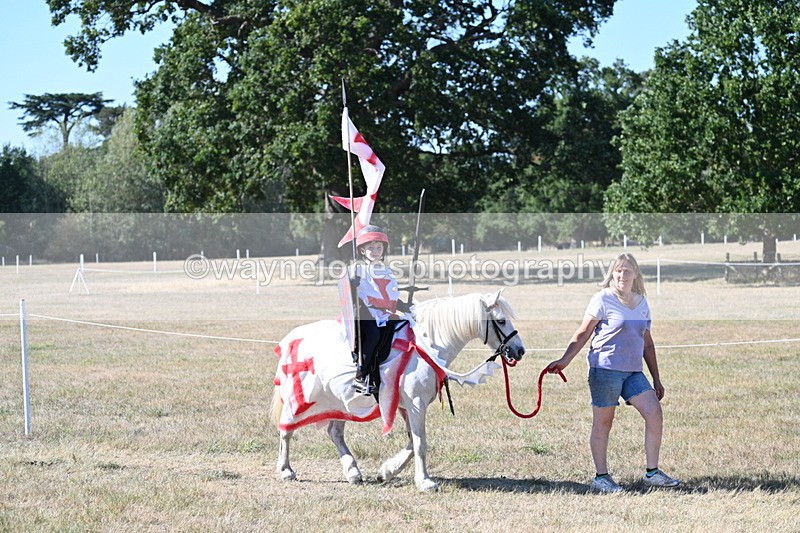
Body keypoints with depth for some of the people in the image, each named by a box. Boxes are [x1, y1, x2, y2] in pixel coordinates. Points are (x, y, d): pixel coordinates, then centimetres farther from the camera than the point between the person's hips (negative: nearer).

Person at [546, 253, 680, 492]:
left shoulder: (642, 304, 13)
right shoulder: (603, 300, -4)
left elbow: (647, 343, 20)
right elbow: (583, 333, -3)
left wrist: (656, 379, 20)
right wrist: (564, 360, -15)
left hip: (633, 372, 6)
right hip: (605, 369, -6)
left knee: (654, 414, -5)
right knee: (603, 423, 1)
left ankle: (652, 473, 4)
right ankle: (601, 477, 11)